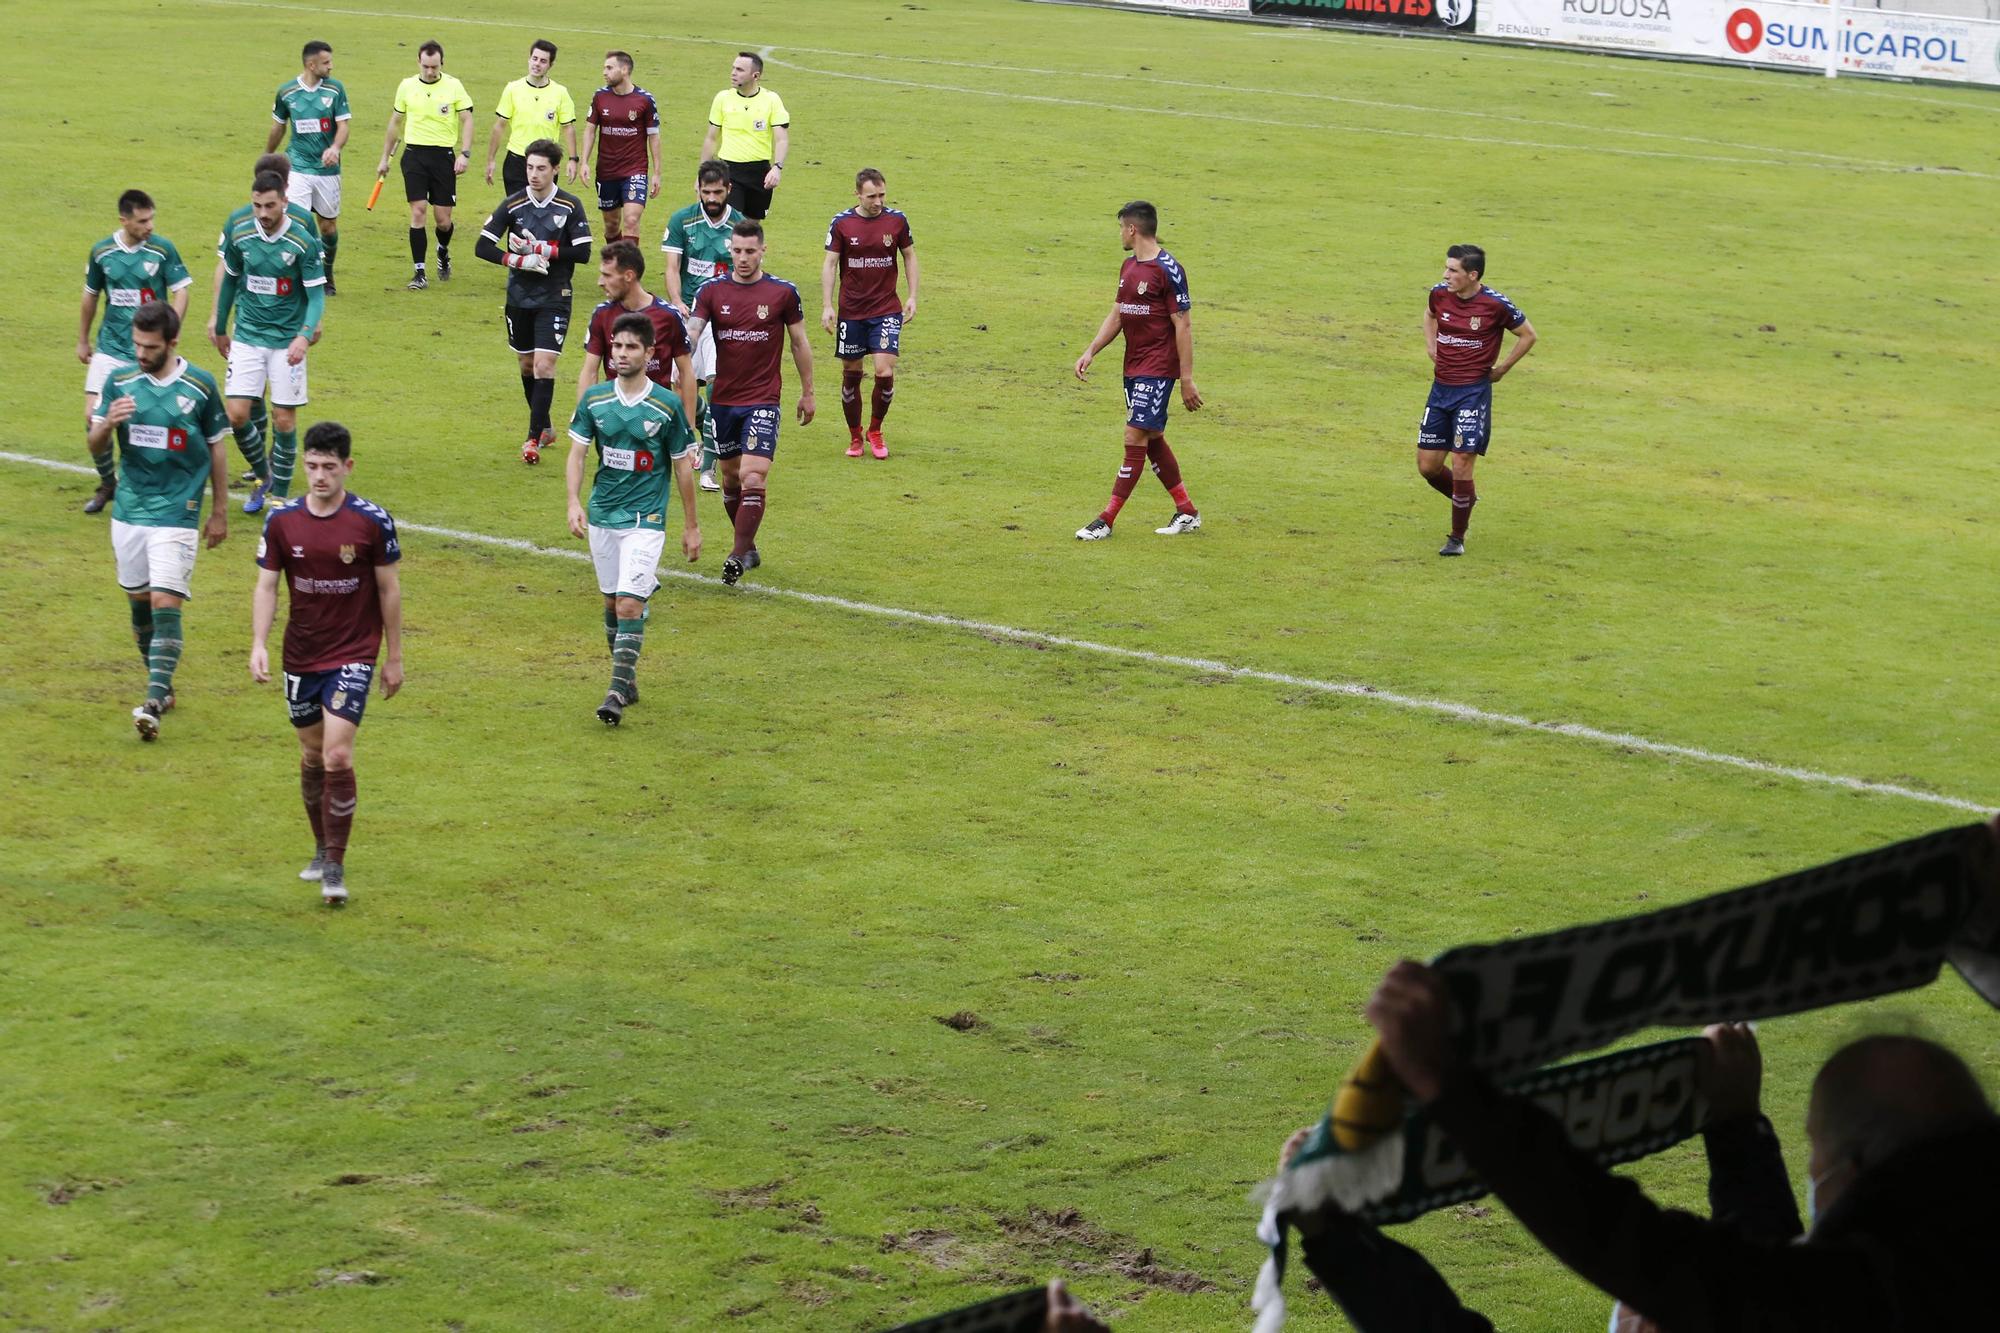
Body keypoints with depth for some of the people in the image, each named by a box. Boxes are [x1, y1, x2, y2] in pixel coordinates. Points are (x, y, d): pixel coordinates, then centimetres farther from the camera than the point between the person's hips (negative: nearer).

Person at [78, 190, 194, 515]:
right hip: (110, 348, 2)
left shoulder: (162, 249, -7)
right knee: (94, 416, -6)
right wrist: (83, 340, 22)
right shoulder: (101, 251, 1)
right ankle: (107, 484, 15)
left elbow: (180, 292, -3)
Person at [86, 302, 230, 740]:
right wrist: (108, 423, -18)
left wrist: (220, 513, 8)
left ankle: (154, 705, -17)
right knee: (140, 602, 12)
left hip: (176, 512, -4)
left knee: (166, 604, -12)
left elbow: (215, 449, 5)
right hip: (128, 510, 4)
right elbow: (95, 447, 5)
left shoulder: (200, 386, -5)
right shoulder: (120, 381, 2)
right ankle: (160, 684, 30)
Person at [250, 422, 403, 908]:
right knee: (312, 756, 15)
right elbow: (266, 584, 3)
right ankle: (322, 848, 35)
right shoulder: (282, 520, -3)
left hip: (353, 656, -4)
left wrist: (394, 657, 3)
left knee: (337, 756, -15)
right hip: (301, 656, 4)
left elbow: (389, 588, -1)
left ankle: (335, 867, -8)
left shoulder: (373, 521, -10)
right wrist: (258, 644, -9)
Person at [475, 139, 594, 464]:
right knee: (527, 365, 14)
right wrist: (517, 260, -20)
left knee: (544, 365, -13)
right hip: (519, 296, 3)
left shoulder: (570, 206, -7)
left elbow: (582, 252, -9)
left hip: (554, 299, -3)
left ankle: (534, 438, -9)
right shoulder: (512, 205, -4)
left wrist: (543, 249, -18)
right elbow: (482, 246, -6)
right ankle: (544, 428, 34)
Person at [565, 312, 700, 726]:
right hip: (601, 516, 4)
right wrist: (574, 502, -15)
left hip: (645, 520, -4)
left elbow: (683, 466, 1)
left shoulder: (667, 405, -6)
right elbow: (577, 451, 2)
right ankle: (627, 680, 28)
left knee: (629, 605, -14)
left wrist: (691, 526, 5)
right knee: (611, 602, 12)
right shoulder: (594, 399, 2)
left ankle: (618, 692, -13)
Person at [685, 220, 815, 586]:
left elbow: (799, 342, 8)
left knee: (753, 478, -15)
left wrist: (807, 392, 12)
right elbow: (691, 332, -11)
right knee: (731, 478, 12)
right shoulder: (711, 291, 0)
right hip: (723, 400, 3)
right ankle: (749, 548, 28)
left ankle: (738, 555, -14)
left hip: (763, 400, -3)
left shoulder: (783, 292, -2)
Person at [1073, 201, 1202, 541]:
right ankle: (1187, 512, 22)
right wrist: (1090, 352, 8)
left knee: (1135, 437, -10)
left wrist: (1187, 380, -15)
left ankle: (1107, 520, -10)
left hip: (1158, 369, -9)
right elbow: (1116, 316, 20)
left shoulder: (1168, 270, -14)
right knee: (1152, 439, 12)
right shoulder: (1129, 267, 12)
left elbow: (1183, 325, -14)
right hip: (1134, 368, 9)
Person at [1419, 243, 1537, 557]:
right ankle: (1466, 499, 35)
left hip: (1473, 392, -5)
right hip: (1440, 388, 5)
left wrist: (1500, 370, 0)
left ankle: (1457, 539, 6)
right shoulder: (1440, 294, -1)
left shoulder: (1496, 305, -14)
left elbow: (1528, 335, 1)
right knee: (1428, 466, 5)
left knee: (1461, 465, -8)